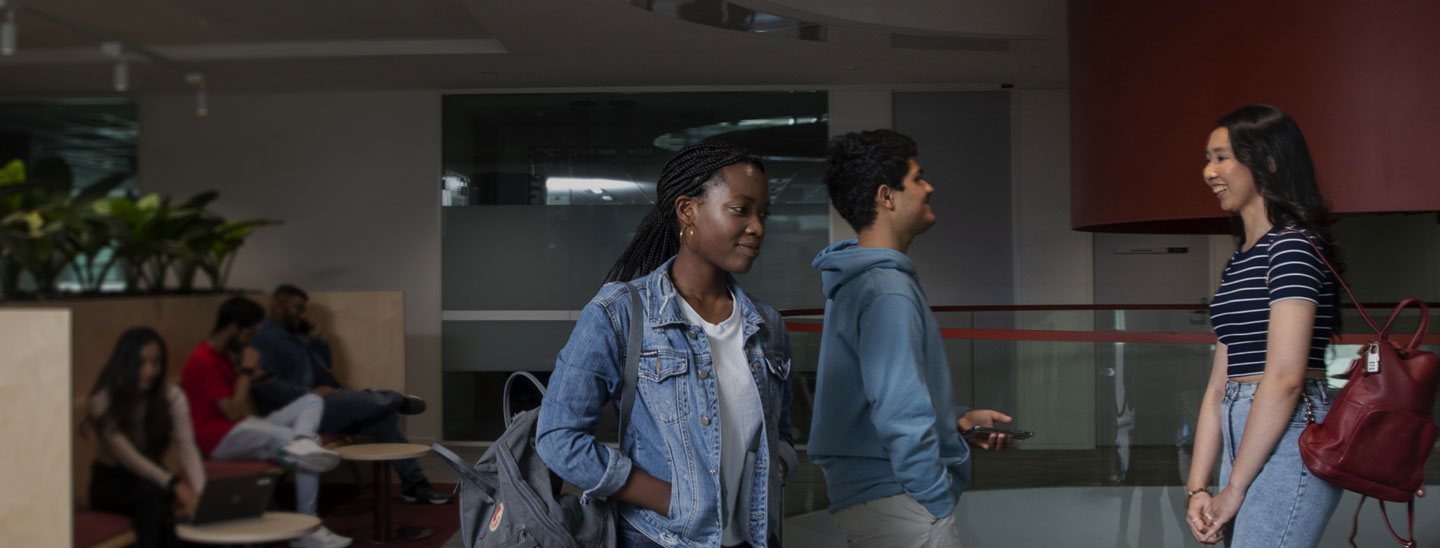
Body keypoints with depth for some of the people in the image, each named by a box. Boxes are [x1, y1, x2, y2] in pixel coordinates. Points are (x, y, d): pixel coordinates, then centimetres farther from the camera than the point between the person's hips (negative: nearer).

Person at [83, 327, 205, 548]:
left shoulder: (172, 397, -8)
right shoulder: (103, 401, -17)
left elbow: (187, 447, -19)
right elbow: (126, 455, -28)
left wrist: (198, 492, -39)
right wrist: (173, 483, -42)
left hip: (151, 478, 3)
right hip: (111, 482, -3)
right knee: (153, 494, -36)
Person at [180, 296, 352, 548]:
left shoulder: (225, 356, 16)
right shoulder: (204, 361, -15)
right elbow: (234, 412, -20)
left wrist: (251, 377, 3)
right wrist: (246, 370, -12)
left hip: (245, 429, 10)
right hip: (221, 436, -10)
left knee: (312, 401, -5)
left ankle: (301, 443, -33)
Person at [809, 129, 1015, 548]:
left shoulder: (855, 282, 13)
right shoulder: (889, 292, -19)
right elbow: (900, 415, -24)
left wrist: (957, 419, 14)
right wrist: (938, 502, -16)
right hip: (898, 503, -10)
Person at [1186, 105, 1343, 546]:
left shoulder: (1294, 246, -9)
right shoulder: (1238, 262, 19)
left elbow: (1285, 377, -17)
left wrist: (1235, 487, -13)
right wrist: (1197, 486, 8)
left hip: (1288, 440, -9)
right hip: (1247, 437, 9)